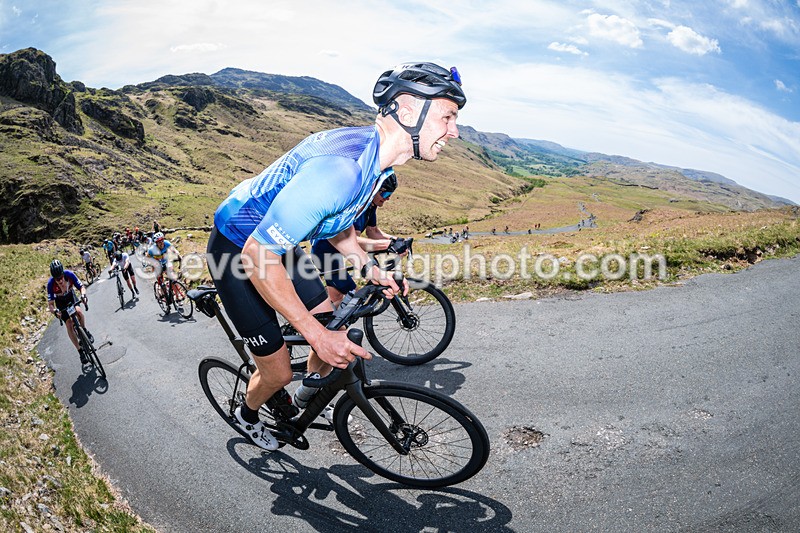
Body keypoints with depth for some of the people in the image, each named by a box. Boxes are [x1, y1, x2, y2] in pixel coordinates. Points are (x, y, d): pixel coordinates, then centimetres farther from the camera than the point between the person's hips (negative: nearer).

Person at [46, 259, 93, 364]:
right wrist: (54, 311, -48)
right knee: (69, 324, -10)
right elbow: (50, 304, -27)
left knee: (78, 311, -30)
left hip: (71, 296, 1)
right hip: (60, 302, -1)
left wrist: (83, 295, -45)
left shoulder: (69, 274, -31)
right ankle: (80, 351, -3)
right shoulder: (51, 283, -32)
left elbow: (81, 287, -23)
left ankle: (85, 332, -1)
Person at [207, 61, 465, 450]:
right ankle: (247, 415, 37)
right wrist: (317, 336, -30)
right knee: (278, 372, 1)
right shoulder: (341, 167, -38)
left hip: (278, 241, 8)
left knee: (334, 331, 11)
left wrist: (368, 267, -2)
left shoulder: (376, 153, -7)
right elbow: (259, 257, -34)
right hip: (239, 250, -8)